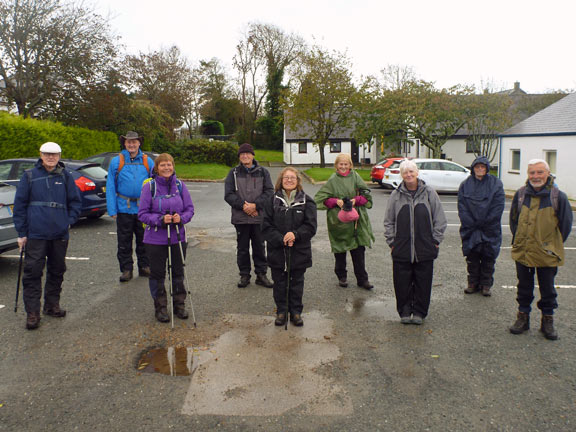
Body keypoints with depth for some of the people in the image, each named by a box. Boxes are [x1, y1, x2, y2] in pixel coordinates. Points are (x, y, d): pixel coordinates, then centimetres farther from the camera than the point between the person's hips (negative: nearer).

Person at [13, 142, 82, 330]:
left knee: (57, 271, 12)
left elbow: (75, 201, 13)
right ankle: (32, 312, 5)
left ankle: (52, 305, 28)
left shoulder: (65, 176, 6)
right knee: (33, 272, -3)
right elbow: (19, 205, 3)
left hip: (60, 234, 3)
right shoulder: (29, 176, 2)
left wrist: (69, 221, 0)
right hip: (36, 235, -2)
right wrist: (21, 232, 0)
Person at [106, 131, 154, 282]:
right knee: (124, 242, 7)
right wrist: (112, 210, -6)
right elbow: (110, 187, 1)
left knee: (144, 240, 11)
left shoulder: (148, 162, 4)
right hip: (124, 208, -1)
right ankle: (126, 269, 19)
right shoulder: (116, 162, 1)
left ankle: (144, 267, 25)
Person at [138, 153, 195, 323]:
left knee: (178, 272, 12)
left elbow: (190, 209, 5)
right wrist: (160, 219, -22)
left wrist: (181, 218, -16)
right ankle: (160, 307, 23)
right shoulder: (149, 187, -7)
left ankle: (179, 304, 28)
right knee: (157, 274, 7)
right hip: (155, 239, -2)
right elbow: (142, 214, -7)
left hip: (178, 237, 3)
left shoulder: (180, 185, 2)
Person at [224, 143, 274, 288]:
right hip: (240, 218, 0)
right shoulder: (234, 173, 5)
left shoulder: (263, 172, 5)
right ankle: (244, 275, 21)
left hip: (259, 217, 0)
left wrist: (255, 205, -14)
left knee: (259, 247, 8)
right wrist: (243, 205, -15)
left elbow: (269, 192, -2)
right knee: (242, 248, 8)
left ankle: (261, 274, 19)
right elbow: (228, 194, -2)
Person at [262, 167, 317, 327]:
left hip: (299, 251, 0)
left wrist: (295, 234, -21)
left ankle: (296, 312, 26)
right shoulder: (272, 201, 0)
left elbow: (311, 226, -5)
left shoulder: (306, 201, 0)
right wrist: (281, 239, -17)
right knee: (279, 283, 10)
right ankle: (281, 311, 25)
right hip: (277, 252, 0)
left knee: (297, 283, 12)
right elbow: (266, 226, -5)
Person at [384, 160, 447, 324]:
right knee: (402, 283, 5)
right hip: (401, 249, 0)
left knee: (423, 282, 7)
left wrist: (436, 240, 1)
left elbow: (439, 219, 6)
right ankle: (404, 312, 21)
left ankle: (419, 312, 23)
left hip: (425, 249, 0)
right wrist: (391, 241, 4)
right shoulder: (396, 195, 4)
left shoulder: (429, 193, 2)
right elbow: (388, 222, 9)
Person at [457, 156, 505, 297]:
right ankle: (473, 283, 20)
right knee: (471, 257, 8)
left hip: (490, 230, -1)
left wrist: (485, 223, -12)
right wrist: (472, 224, -10)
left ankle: (486, 284, 18)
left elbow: (498, 207, -6)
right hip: (470, 229, 2)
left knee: (488, 258, 6)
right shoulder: (465, 185, 4)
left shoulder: (496, 184, -1)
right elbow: (462, 207, -1)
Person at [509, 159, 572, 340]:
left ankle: (548, 321, 26)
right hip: (522, 252, 2)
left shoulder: (558, 196, -9)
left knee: (548, 290, 10)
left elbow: (565, 224, 0)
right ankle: (523, 318, 27)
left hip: (547, 254, -2)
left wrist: (554, 245, 3)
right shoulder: (520, 194, -1)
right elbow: (513, 219, 13)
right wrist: (519, 240, 10)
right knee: (524, 288, 14)